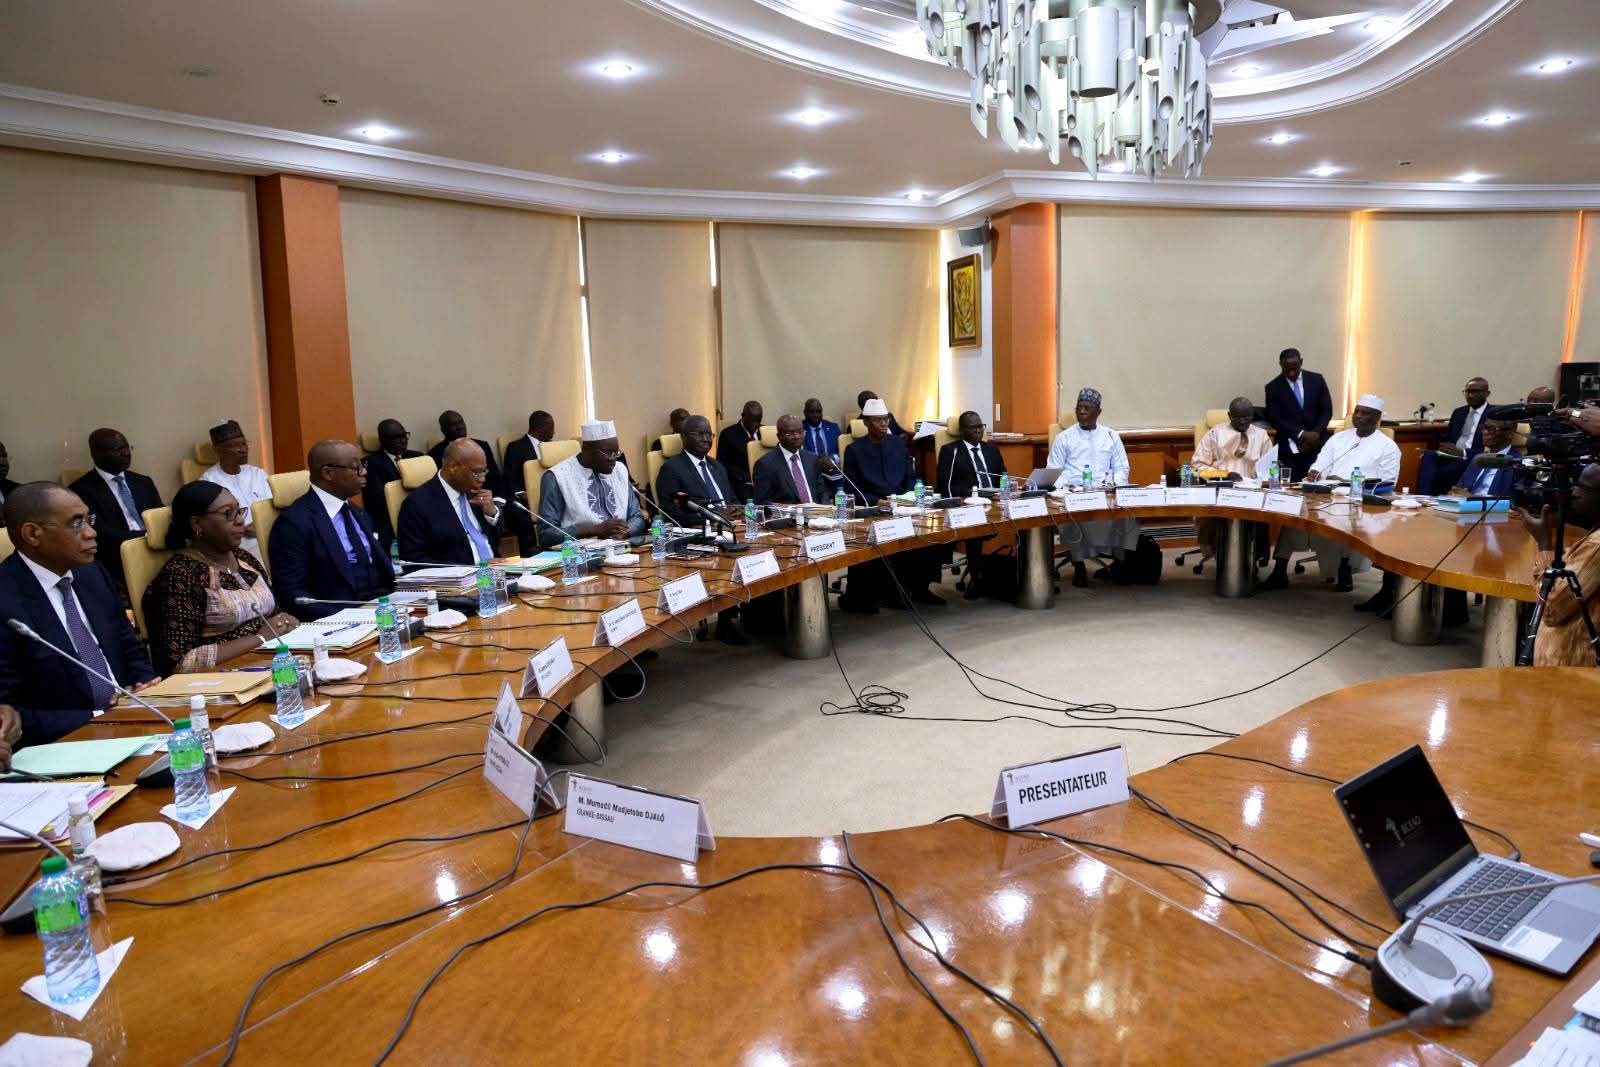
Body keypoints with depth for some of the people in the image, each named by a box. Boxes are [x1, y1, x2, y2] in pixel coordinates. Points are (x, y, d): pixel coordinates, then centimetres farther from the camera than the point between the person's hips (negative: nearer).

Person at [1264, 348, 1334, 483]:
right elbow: (1274, 419, -5)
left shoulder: (1317, 380, 7)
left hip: (1317, 445, 1)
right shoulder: (1273, 387, 1)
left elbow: (1327, 410, 6)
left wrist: (1315, 434, -10)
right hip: (1289, 448, -1)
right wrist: (1302, 434, -15)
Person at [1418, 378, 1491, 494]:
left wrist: (1463, 453, -22)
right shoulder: (1458, 412, 21)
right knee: (1428, 456, -28)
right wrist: (1445, 447, -3)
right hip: (1451, 455, 5)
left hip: (1473, 460, -5)